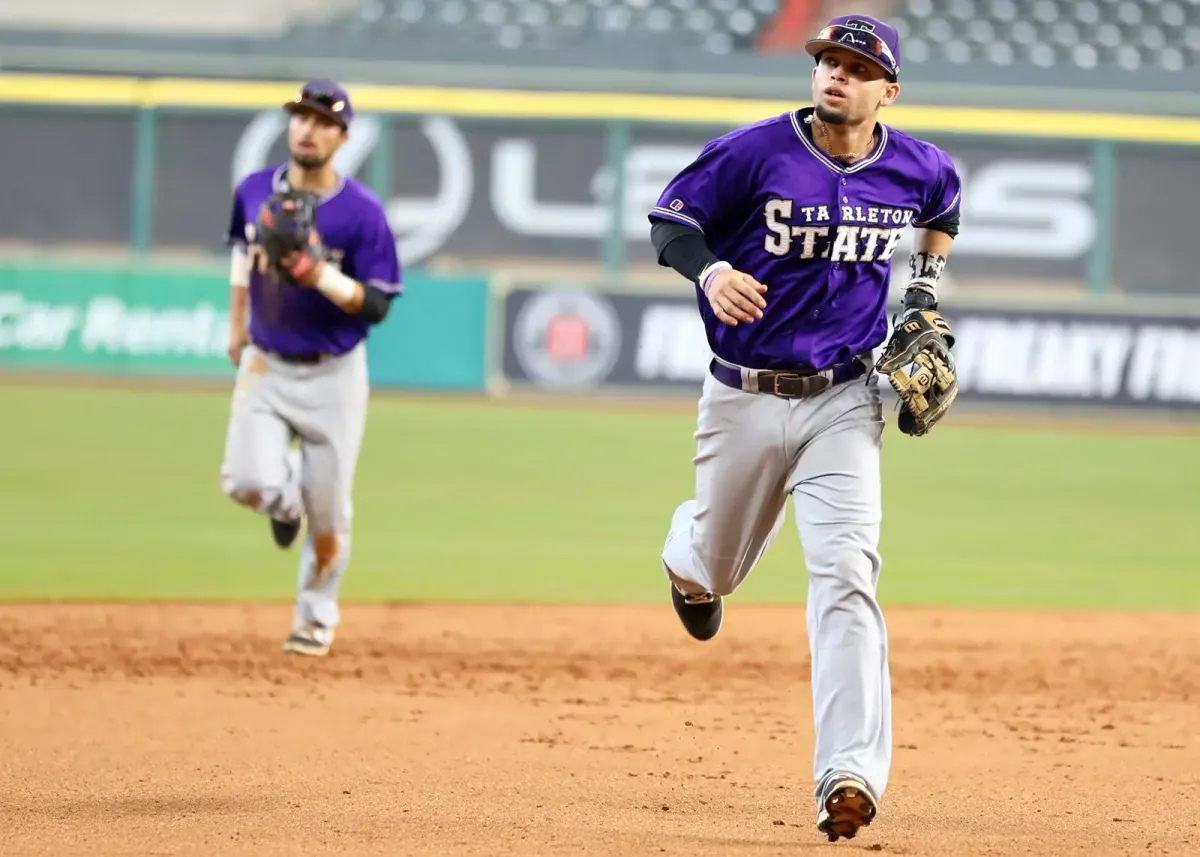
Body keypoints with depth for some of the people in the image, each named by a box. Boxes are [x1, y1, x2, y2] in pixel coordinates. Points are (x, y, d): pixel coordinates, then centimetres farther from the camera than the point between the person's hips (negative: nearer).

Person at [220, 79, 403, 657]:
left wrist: (319, 274, -28)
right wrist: (237, 321, 17)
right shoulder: (255, 192, -2)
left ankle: (315, 618, 26)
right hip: (265, 365, 2)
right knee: (250, 483, -17)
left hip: (333, 373, -2)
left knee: (327, 509, 2)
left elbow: (376, 305, -13)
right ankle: (285, 501, 22)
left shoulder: (362, 213, -14)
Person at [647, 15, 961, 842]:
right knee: (717, 570, 17)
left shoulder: (917, 168, -1)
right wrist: (710, 271, -26)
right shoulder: (757, 151, -12)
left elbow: (943, 201, 23)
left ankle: (851, 774, -24)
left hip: (843, 401, 0)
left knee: (846, 574, -18)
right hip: (745, 399, 0)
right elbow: (671, 220, -6)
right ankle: (687, 547, 59)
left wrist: (927, 291, 13)